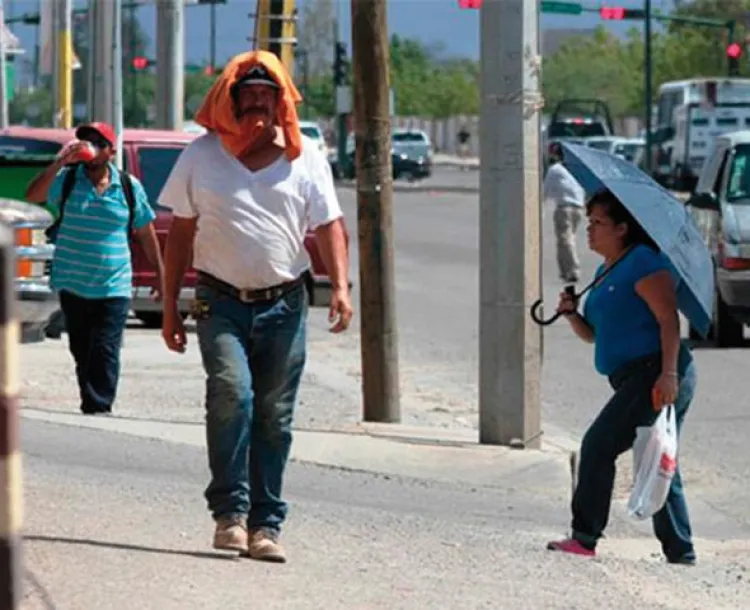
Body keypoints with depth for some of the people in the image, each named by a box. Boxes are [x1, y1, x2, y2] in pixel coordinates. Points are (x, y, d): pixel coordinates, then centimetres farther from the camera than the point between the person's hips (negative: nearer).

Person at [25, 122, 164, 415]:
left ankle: (98, 408, -14)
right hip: (73, 286, 1)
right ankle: (92, 407, 19)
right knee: (81, 352, 9)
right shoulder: (66, 179, 1)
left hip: (114, 289, -1)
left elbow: (146, 232, 11)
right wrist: (60, 163, -24)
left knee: (105, 354, -11)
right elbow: (33, 196, -16)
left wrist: (160, 274, 11)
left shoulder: (129, 187, 4)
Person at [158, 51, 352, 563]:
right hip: (222, 304, -1)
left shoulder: (305, 157, 6)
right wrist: (170, 306, 7)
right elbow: (181, 232, 10)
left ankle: (265, 525, 9)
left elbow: (329, 226, 4)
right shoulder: (202, 156, 5)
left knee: (274, 418, 2)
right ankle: (230, 510, -16)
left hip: (284, 305, 1)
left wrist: (340, 285, -12)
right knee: (231, 392, -22)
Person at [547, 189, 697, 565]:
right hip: (634, 379, 10)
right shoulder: (605, 272, 21)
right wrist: (571, 313, 4)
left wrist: (668, 373, -25)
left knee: (598, 446, -12)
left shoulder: (643, 262, -9)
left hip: (655, 376, -10)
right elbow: (594, 334, 25)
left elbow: (668, 319, -17)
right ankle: (680, 552, 14)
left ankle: (585, 538, -9)